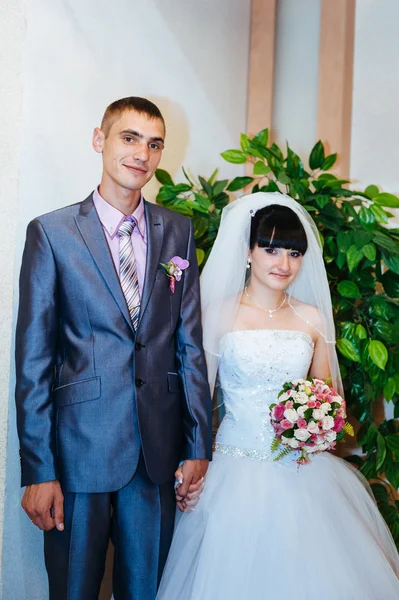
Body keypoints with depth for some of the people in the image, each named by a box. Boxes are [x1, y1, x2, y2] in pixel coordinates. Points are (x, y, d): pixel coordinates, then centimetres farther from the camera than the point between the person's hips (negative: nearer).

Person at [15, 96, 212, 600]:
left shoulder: (177, 232, 6)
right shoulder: (51, 233, -4)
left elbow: (190, 342, 7)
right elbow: (33, 359, -6)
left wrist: (198, 444, 4)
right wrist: (37, 470, -9)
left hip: (159, 450, 3)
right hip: (80, 447, -3)